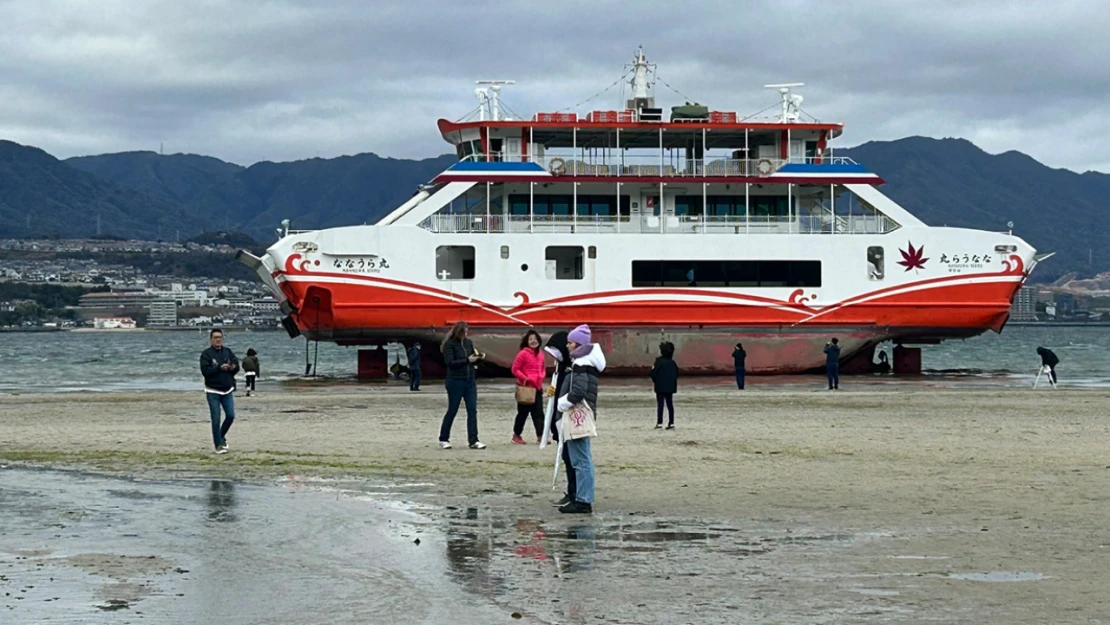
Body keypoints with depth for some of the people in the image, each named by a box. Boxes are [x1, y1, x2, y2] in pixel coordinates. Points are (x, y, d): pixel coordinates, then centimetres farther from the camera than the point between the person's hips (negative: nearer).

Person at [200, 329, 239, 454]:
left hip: (227, 390, 4)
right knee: (216, 419, -3)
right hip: (213, 391, -4)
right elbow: (205, 371, -17)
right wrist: (219, 368, -27)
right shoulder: (206, 354, -8)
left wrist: (234, 367, -15)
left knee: (231, 415, 1)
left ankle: (222, 436, 26)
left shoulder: (227, 352, 7)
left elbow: (236, 363, 9)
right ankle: (219, 445, 5)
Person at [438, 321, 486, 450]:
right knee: (452, 411, 3)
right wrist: (467, 360, -20)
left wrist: (477, 357, -6)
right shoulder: (449, 344, -8)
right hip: (455, 381, -5)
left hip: (470, 381, 5)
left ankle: (473, 441, -1)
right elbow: (450, 362, -16)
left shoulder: (468, 343, 9)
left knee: (472, 410, -1)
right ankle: (443, 440, 16)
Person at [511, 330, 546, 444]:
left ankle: (540, 436, 4)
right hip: (526, 388, -6)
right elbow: (515, 369, -10)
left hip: (537, 387, 6)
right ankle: (516, 435, 17)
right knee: (523, 412, 4)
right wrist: (526, 378, -16)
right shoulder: (523, 353, -10)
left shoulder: (540, 354, 9)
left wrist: (542, 376, 2)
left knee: (538, 412, 3)